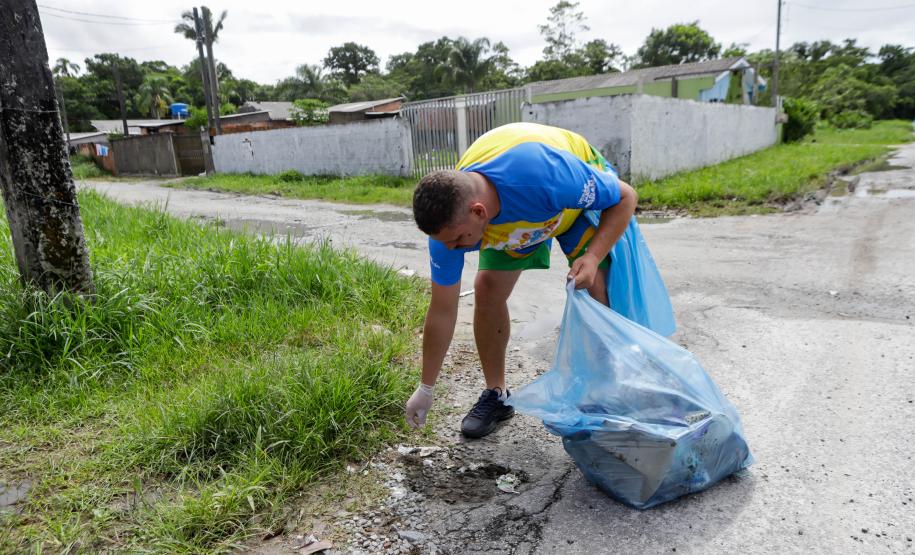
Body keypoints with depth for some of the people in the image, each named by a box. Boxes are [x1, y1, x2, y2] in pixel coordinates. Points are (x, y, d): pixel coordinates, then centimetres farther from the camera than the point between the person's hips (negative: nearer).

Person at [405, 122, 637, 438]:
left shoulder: (545, 175, -47)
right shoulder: (449, 217, -31)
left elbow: (626, 197, -27)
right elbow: (442, 311, -20)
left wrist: (593, 257, -42)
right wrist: (425, 389, -13)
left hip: (584, 192, -2)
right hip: (511, 214, 3)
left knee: (592, 288, -20)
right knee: (487, 290, -10)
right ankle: (496, 395, 7)